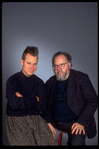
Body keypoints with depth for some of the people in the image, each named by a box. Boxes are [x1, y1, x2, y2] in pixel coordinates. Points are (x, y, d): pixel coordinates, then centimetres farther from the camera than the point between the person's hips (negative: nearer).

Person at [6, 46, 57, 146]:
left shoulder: (39, 82, 10)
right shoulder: (12, 81, 0)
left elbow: (42, 107, 3)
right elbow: (14, 104, -13)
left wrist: (24, 101, -6)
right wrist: (34, 100, -4)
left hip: (36, 118, 3)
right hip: (16, 119, -3)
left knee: (50, 141, -17)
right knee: (26, 142, -25)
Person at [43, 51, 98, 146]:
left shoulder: (81, 78, -3)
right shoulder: (50, 82, 9)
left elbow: (93, 101, -6)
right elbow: (46, 105, 11)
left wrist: (81, 122, -16)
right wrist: (48, 123, -6)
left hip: (74, 122, -4)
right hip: (54, 122, 5)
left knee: (76, 142, -31)